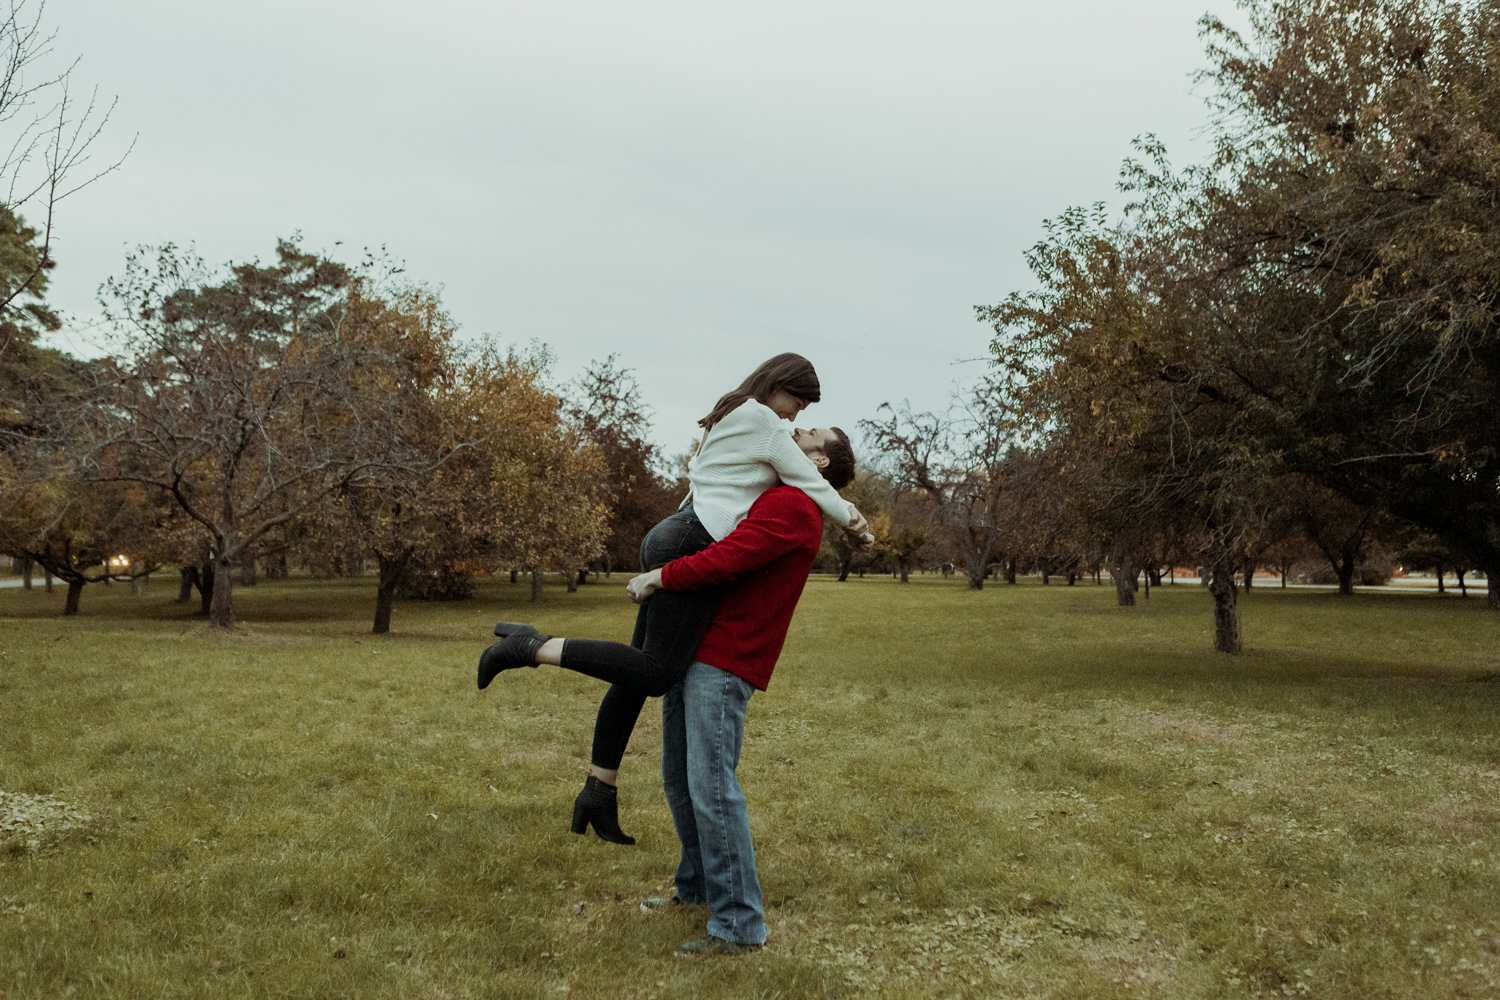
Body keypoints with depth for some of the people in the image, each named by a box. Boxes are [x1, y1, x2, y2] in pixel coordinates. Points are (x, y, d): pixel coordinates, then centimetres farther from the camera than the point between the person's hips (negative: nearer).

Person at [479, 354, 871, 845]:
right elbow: (811, 486, -1)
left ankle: (599, 790, 15)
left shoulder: (727, 418, 23)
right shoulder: (765, 422, -4)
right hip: (694, 546, -11)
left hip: (670, 540, 11)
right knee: (654, 673, -12)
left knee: (640, 669, 11)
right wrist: (850, 520, 16)